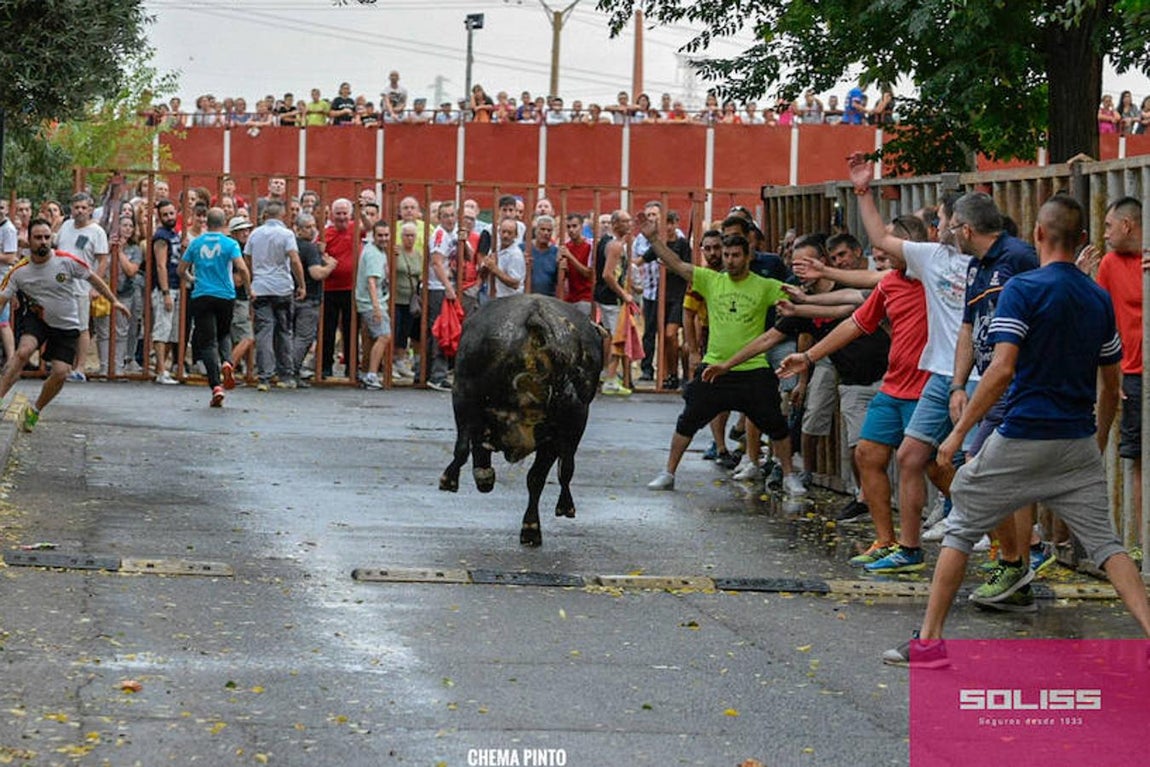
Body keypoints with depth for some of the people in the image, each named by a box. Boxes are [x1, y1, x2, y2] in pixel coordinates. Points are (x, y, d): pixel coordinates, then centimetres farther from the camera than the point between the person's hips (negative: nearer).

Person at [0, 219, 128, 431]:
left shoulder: (67, 261, -16)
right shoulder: (19, 271, -13)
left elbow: (93, 278, -2)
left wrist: (113, 301, 1)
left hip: (66, 326, 1)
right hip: (36, 318, 0)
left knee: (60, 373, -8)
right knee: (23, 352, -30)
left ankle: (34, 411, 16)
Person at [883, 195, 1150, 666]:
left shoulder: (1023, 289, -10)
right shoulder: (1100, 299, 8)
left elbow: (1002, 369, -19)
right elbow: (1111, 383, 14)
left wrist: (960, 431, -13)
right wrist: (1099, 440, 28)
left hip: (1021, 440, -5)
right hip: (1078, 444, 5)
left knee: (961, 529, 9)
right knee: (1105, 543, 7)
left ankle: (929, 641, 10)